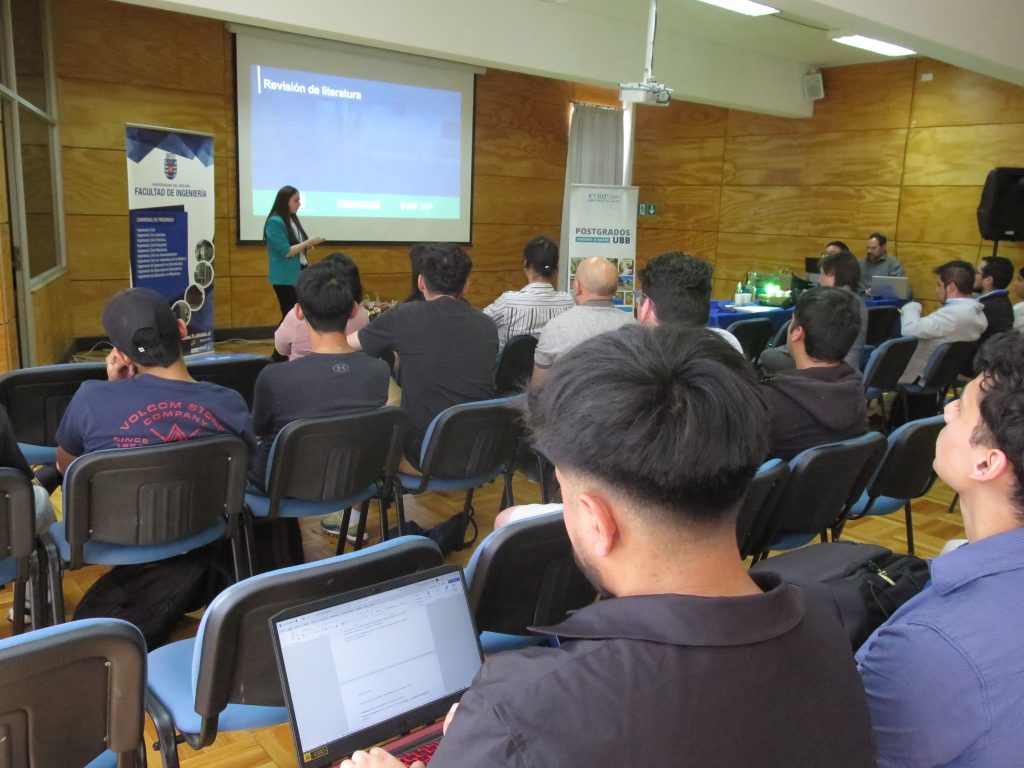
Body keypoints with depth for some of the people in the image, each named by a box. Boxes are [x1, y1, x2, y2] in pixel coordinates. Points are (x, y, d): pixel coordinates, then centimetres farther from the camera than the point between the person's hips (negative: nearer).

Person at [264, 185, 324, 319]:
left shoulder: (293, 219, 10)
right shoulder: (275, 222, -14)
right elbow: (286, 252, -18)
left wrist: (307, 247, 0)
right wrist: (308, 242, -15)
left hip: (300, 273, 8)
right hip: (285, 278, -8)